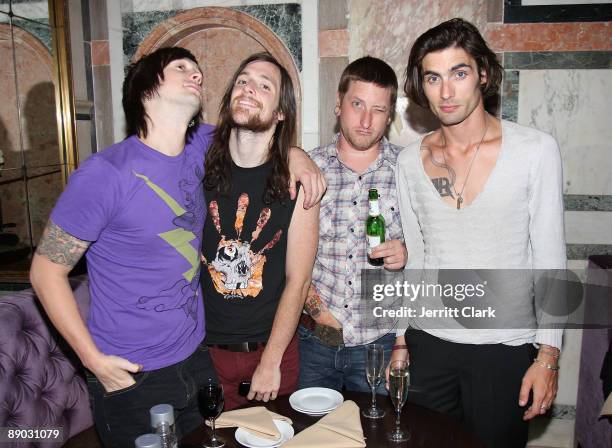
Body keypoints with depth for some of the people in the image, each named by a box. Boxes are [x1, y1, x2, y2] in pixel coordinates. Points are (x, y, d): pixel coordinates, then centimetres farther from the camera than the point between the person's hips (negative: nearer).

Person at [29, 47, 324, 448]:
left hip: (197, 358, 6)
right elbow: (47, 269, -12)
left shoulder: (200, 147, -2)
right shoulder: (106, 173, -19)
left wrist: (296, 154, -2)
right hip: (131, 376, -5)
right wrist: (94, 359, -14)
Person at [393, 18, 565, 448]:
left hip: (505, 351, -2)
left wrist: (548, 355, -7)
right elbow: (415, 258, 8)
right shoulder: (410, 161, 0)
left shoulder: (536, 150, -8)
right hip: (427, 343, 3)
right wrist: (400, 341, 9)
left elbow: (550, 258, -5)